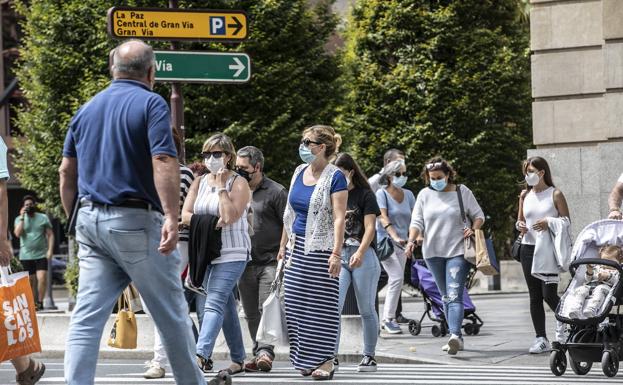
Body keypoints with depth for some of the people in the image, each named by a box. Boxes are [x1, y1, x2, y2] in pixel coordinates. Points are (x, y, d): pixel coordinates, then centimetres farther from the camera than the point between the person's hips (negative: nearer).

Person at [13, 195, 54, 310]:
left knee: (42, 278, -14)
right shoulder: (19, 219, 6)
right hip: (26, 256, 1)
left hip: (41, 254, -1)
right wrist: (22, 217, -10)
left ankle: (40, 302, -6)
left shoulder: (43, 218, 5)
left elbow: (50, 235, 4)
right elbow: (18, 234, -10)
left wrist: (50, 250, -9)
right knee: (30, 281, 6)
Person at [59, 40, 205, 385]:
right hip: (136, 221, -6)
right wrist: (172, 218, -27)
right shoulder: (151, 104, -6)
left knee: (87, 317, 0)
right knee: (172, 314, 8)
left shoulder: (87, 109, 14)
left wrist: (75, 219, 22)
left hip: (90, 220, 6)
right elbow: (163, 162, -19)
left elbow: (66, 172, 15)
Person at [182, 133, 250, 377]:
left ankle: (201, 355, -32)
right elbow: (185, 215, 4)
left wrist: (221, 187, -11)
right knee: (226, 307, 10)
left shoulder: (238, 183, -2)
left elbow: (230, 216, -17)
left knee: (214, 303, -19)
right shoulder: (199, 183, 14)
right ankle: (238, 360, 17)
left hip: (231, 253, -6)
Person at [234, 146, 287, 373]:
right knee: (251, 314, 8)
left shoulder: (276, 192, -4)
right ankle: (259, 353, 14)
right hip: (245, 264, 6)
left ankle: (265, 352, -19)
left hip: (271, 262, -6)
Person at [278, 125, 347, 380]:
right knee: (296, 304, 5)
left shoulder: (335, 177, -9)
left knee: (321, 304, -5)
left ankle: (325, 361, -1)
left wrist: (336, 253, -21)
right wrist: (284, 245, 19)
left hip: (320, 249, -7)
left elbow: (339, 218, -14)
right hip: (297, 248, 7)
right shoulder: (299, 172, 11)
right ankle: (305, 359, 13)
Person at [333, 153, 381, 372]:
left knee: (366, 310, 5)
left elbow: (370, 227, -9)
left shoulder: (364, 195, 0)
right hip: (337, 255, 3)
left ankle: (369, 356, 14)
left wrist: (360, 252, -23)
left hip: (362, 257, -3)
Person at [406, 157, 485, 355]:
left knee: (454, 295, -18)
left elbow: (478, 215, 9)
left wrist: (473, 229, -12)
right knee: (445, 297, 10)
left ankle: (455, 336, -30)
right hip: (433, 253, 4)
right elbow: (417, 222, 5)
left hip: (458, 251, -4)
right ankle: (457, 338, 19)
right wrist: (412, 240, -13)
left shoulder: (462, 192, 1)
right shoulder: (424, 195, 7)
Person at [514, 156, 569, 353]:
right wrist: (520, 225, -3)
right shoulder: (525, 195, 11)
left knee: (548, 294, -11)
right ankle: (541, 339, 9)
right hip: (528, 248, 5)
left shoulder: (555, 195, -3)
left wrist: (549, 223, -20)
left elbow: (566, 221, -4)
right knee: (535, 296, 4)